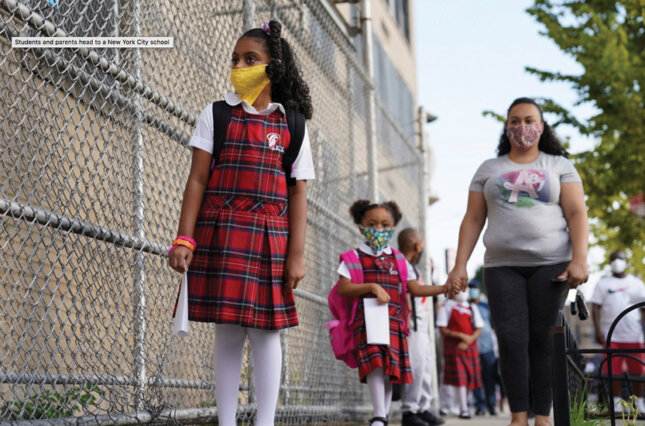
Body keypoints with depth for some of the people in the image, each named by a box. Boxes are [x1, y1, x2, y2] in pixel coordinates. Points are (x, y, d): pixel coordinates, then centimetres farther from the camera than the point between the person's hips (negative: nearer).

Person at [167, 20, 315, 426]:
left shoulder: (292, 126, 8)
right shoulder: (217, 115, 8)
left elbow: (298, 194, 5)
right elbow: (197, 180, 3)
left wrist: (297, 254, -2)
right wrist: (184, 240, -5)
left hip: (269, 237, 0)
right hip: (220, 235, 0)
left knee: (265, 331, -1)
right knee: (228, 330, 2)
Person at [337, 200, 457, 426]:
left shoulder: (398, 260, 17)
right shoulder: (354, 258, 5)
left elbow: (415, 289, 12)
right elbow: (343, 288, -5)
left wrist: (444, 288, -1)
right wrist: (372, 287, -17)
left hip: (394, 322, 4)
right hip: (367, 320, -4)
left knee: (390, 371, 5)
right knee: (376, 363, -23)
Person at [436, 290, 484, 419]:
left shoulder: (472, 308, 15)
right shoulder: (446, 306, 1)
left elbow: (479, 329, 10)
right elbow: (442, 330, -5)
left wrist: (468, 341, -8)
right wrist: (461, 336, -13)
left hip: (470, 346, 4)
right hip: (453, 346, -4)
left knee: (469, 377, 4)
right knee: (459, 378, -10)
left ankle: (464, 405, 19)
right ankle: (464, 409, -9)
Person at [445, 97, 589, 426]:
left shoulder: (559, 166, 12)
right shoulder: (489, 169, 17)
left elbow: (577, 214, 2)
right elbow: (473, 220, 13)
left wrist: (579, 260, -12)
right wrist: (459, 265, 2)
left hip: (550, 264, -1)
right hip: (502, 266, 1)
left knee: (543, 339, -6)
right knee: (511, 339, -10)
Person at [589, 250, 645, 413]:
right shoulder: (603, 284, 11)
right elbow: (596, 308, 5)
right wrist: (598, 331, -6)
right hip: (611, 336, -1)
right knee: (614, 371, -3)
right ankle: (617, 403, 6)